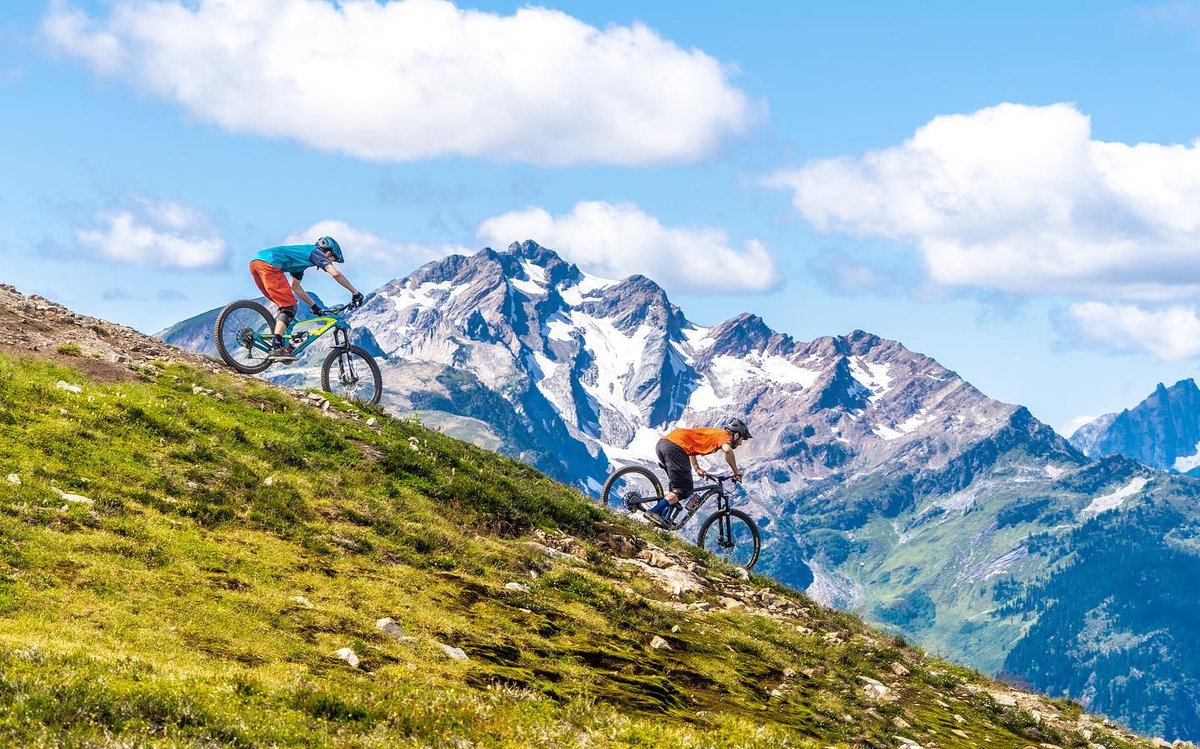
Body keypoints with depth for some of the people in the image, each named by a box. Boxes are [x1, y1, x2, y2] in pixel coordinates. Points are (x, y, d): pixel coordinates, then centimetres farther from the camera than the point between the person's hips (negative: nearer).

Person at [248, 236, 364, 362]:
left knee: (285, 306, 17)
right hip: (268, 264, -9)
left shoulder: (302, 256, 34)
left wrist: (314, 306, 41)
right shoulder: (316, 252, 9)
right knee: (290, 306, -9)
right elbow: (335, 273, -7)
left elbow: (295, 287, 40)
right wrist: (355, 293, -3)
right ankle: (276, 348, -21)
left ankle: (277, 344, 11)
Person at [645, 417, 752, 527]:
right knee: (684, 490, -6)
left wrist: (697, 469, 33)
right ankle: (654, 512, -18)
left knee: (676, 486, 21)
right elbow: (727, 450, -18)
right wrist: (736, 472, -7)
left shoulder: (713, 433, 30)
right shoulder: (724, 435, 5)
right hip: (675, 447, -9)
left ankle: (664, 518, 13)